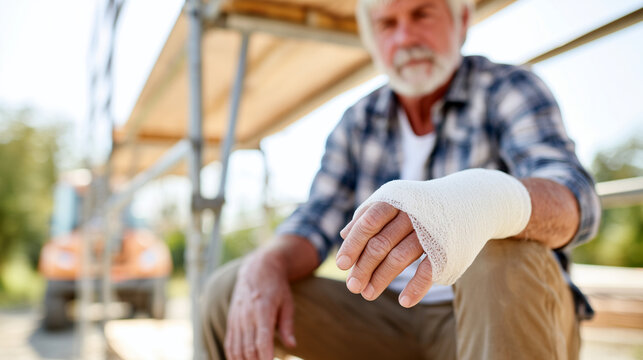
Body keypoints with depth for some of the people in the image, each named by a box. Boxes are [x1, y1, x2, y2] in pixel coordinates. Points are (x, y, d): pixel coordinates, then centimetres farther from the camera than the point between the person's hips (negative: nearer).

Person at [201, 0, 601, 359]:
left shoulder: (509, 89, -7)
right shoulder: (358, 122, 6)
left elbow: (575, 198, -24)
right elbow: (317, 224, 3)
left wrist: (487, 197, -48)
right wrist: (265, 265, -20)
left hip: (516, 317, -3)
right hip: (389, 318, 4)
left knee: (504, 257, -37)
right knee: (229, 289, -8)